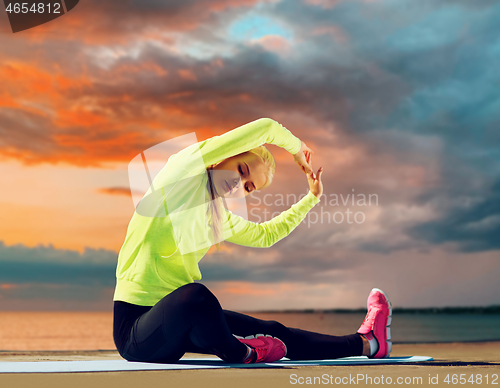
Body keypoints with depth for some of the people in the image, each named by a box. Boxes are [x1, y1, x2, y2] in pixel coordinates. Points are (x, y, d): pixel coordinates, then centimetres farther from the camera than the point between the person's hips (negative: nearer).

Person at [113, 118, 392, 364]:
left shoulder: (219, 218, 14)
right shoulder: (184, 170, -11)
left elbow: (266, 234, 34)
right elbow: (265, 128, -12)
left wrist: (312, 197, 36)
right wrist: (297, 147, 7)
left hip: (182, 318, 8)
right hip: (135, 326, -8)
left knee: (272, 333, 8)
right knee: (195, 294, -40)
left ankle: (366, 343, 25)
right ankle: (238, 353, -9)